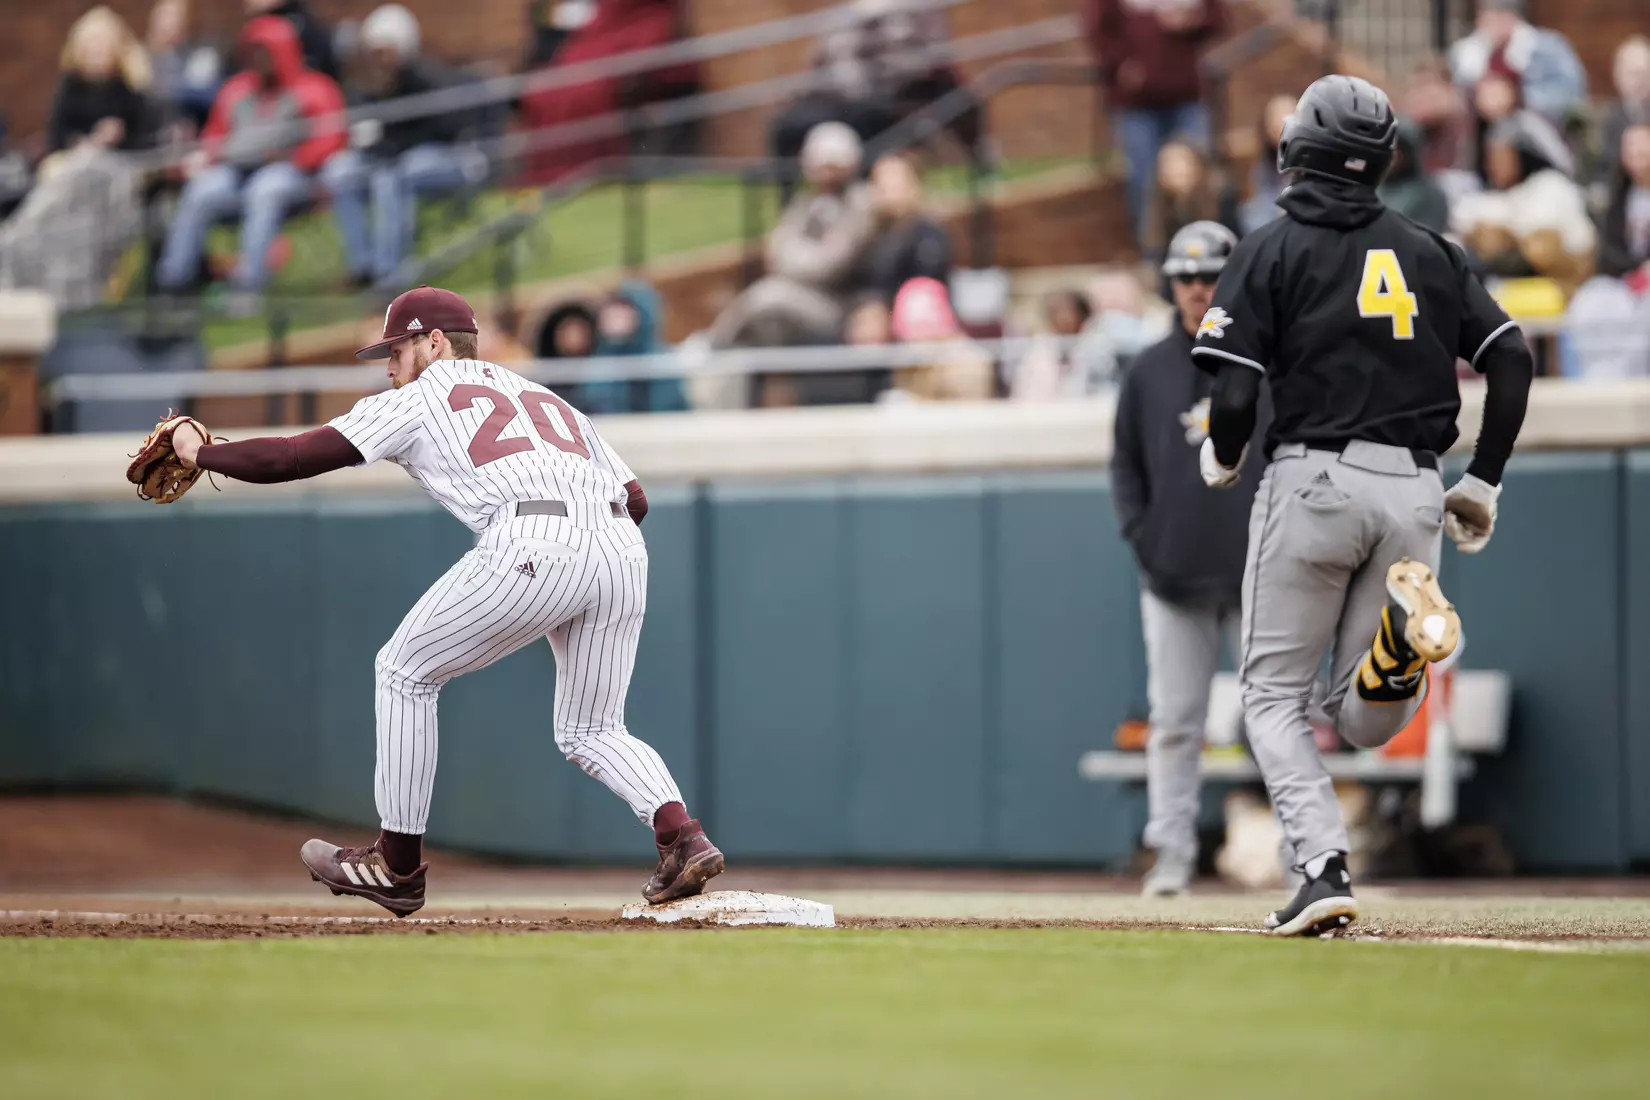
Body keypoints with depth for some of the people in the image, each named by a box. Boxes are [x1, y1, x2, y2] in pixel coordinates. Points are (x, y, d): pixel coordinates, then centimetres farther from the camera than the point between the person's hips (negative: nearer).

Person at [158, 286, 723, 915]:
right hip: (622, 553, 6)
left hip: (531, 549, -6)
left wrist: (201, 454, 27)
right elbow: (636, 500, 25)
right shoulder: (547, 398, 35)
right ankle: (681, 835, -6)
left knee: (404, 673, 15)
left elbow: (292, 458, 13)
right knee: (591, 732, 20)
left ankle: (398, 867, 18)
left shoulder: (416, 400, 18)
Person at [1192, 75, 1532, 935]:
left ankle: (1323, 868, -14)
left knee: (1273, 693, 8)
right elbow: (1512, 358, 5)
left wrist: (1221, 460, 13)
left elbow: (1235, 396, -8)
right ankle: (1402, 632, -24)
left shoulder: (1271, 251, 1)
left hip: (1314, 477, -4)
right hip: (1414, 493, 4)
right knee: (1364, 722, 11)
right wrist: (1482, 484, 13)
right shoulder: (1429, 251, 13)